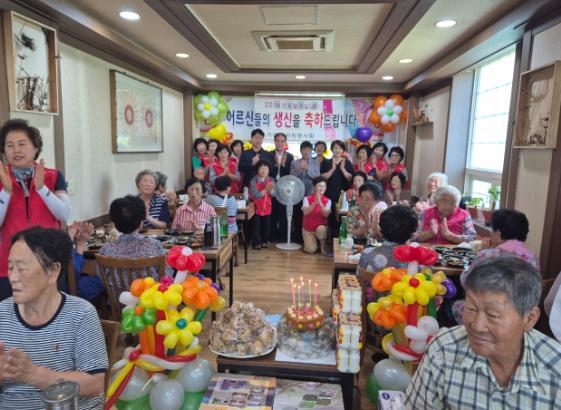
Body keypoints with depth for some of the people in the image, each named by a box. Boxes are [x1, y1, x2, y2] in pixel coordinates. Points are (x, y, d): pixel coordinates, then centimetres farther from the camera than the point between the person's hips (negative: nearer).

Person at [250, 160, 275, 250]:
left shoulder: (271, 180, -1)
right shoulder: (254, 181, -13)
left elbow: (273, 194, -10)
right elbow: (256, 195, -21)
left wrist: (270, 189, -31)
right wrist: (266, 189, -23)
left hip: (267, 207, 4)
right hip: (256, 207, -4)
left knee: (266, 225, 11)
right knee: (256, 225, 2)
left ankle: (264, 241, 28)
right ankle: (257, 243, 14)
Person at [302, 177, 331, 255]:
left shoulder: (327, 201, -3)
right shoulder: (307, 198, -7)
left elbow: (326, 214, -18)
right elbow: (305, 212, -21)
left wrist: (320, 203, -31)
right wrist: (315, 203, -32)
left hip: (321, 227, 0)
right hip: (308, 229, 0)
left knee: (321, 229, -38)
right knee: (311, 250, -18)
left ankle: (323, 246, -9)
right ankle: (310, 241, 19)